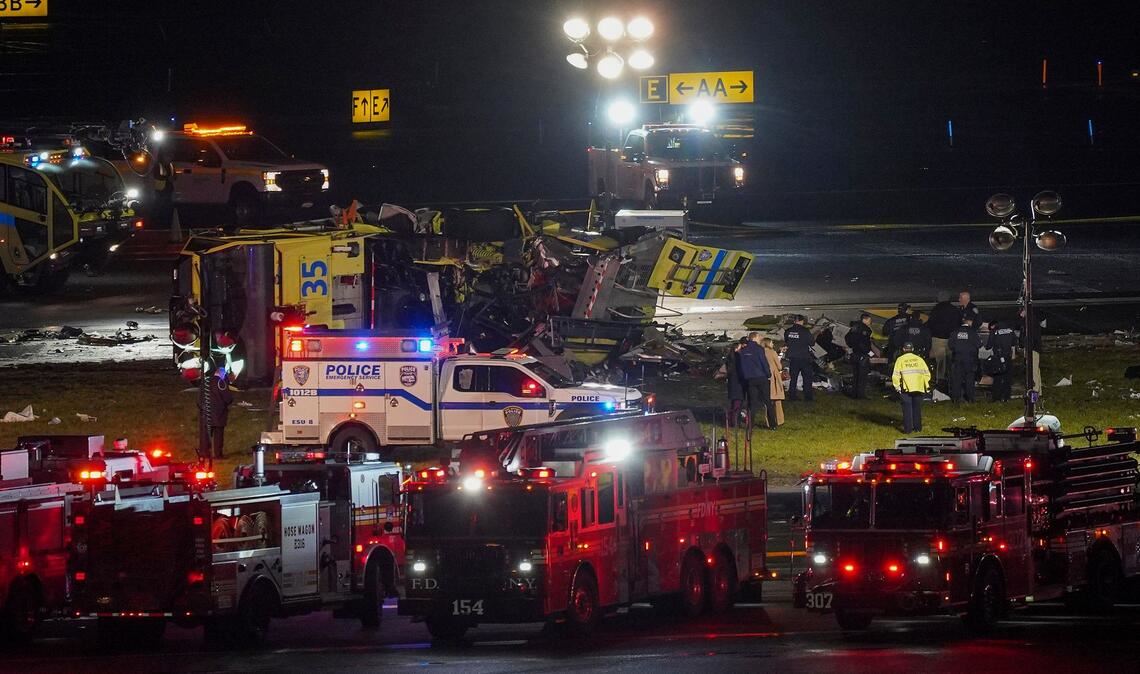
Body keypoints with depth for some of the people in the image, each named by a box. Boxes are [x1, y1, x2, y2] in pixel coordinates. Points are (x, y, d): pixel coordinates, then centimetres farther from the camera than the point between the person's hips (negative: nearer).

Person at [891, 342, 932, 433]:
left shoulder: (900, 360, 1)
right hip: (919, 387, 3)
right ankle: (917, 427, 17)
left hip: (906, 388, -3)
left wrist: (897, 386, 2)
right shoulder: (919, 359, 8)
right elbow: (926, 373, 7)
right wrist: (927, 386, 12)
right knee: (917, 408, 13)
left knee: (907, 408, 1)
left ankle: (908, 428, -3)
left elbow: (896, 375, -5)